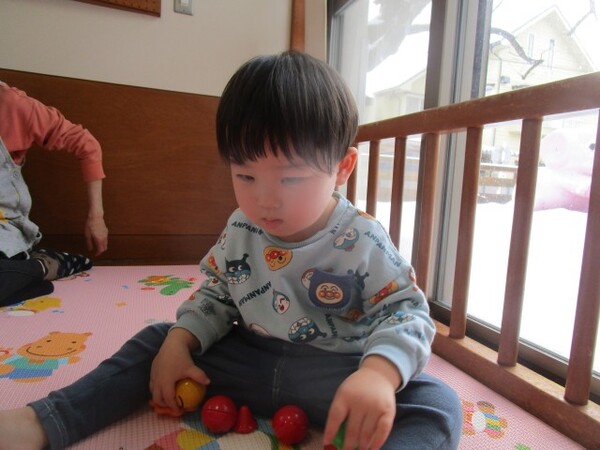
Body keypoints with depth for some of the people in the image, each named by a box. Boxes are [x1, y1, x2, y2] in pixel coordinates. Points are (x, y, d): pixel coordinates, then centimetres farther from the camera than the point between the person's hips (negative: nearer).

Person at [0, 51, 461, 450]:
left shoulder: (363, 243, -16)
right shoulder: (240, 231, -2)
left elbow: (406, 312, -16)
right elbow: (215, 296, 10)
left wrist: (379, 371, -35)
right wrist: (179, 341, -5)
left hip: (334, 372, -3)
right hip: (249, 357, 5)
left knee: (438, 406, -28)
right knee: (156, 341, 5)